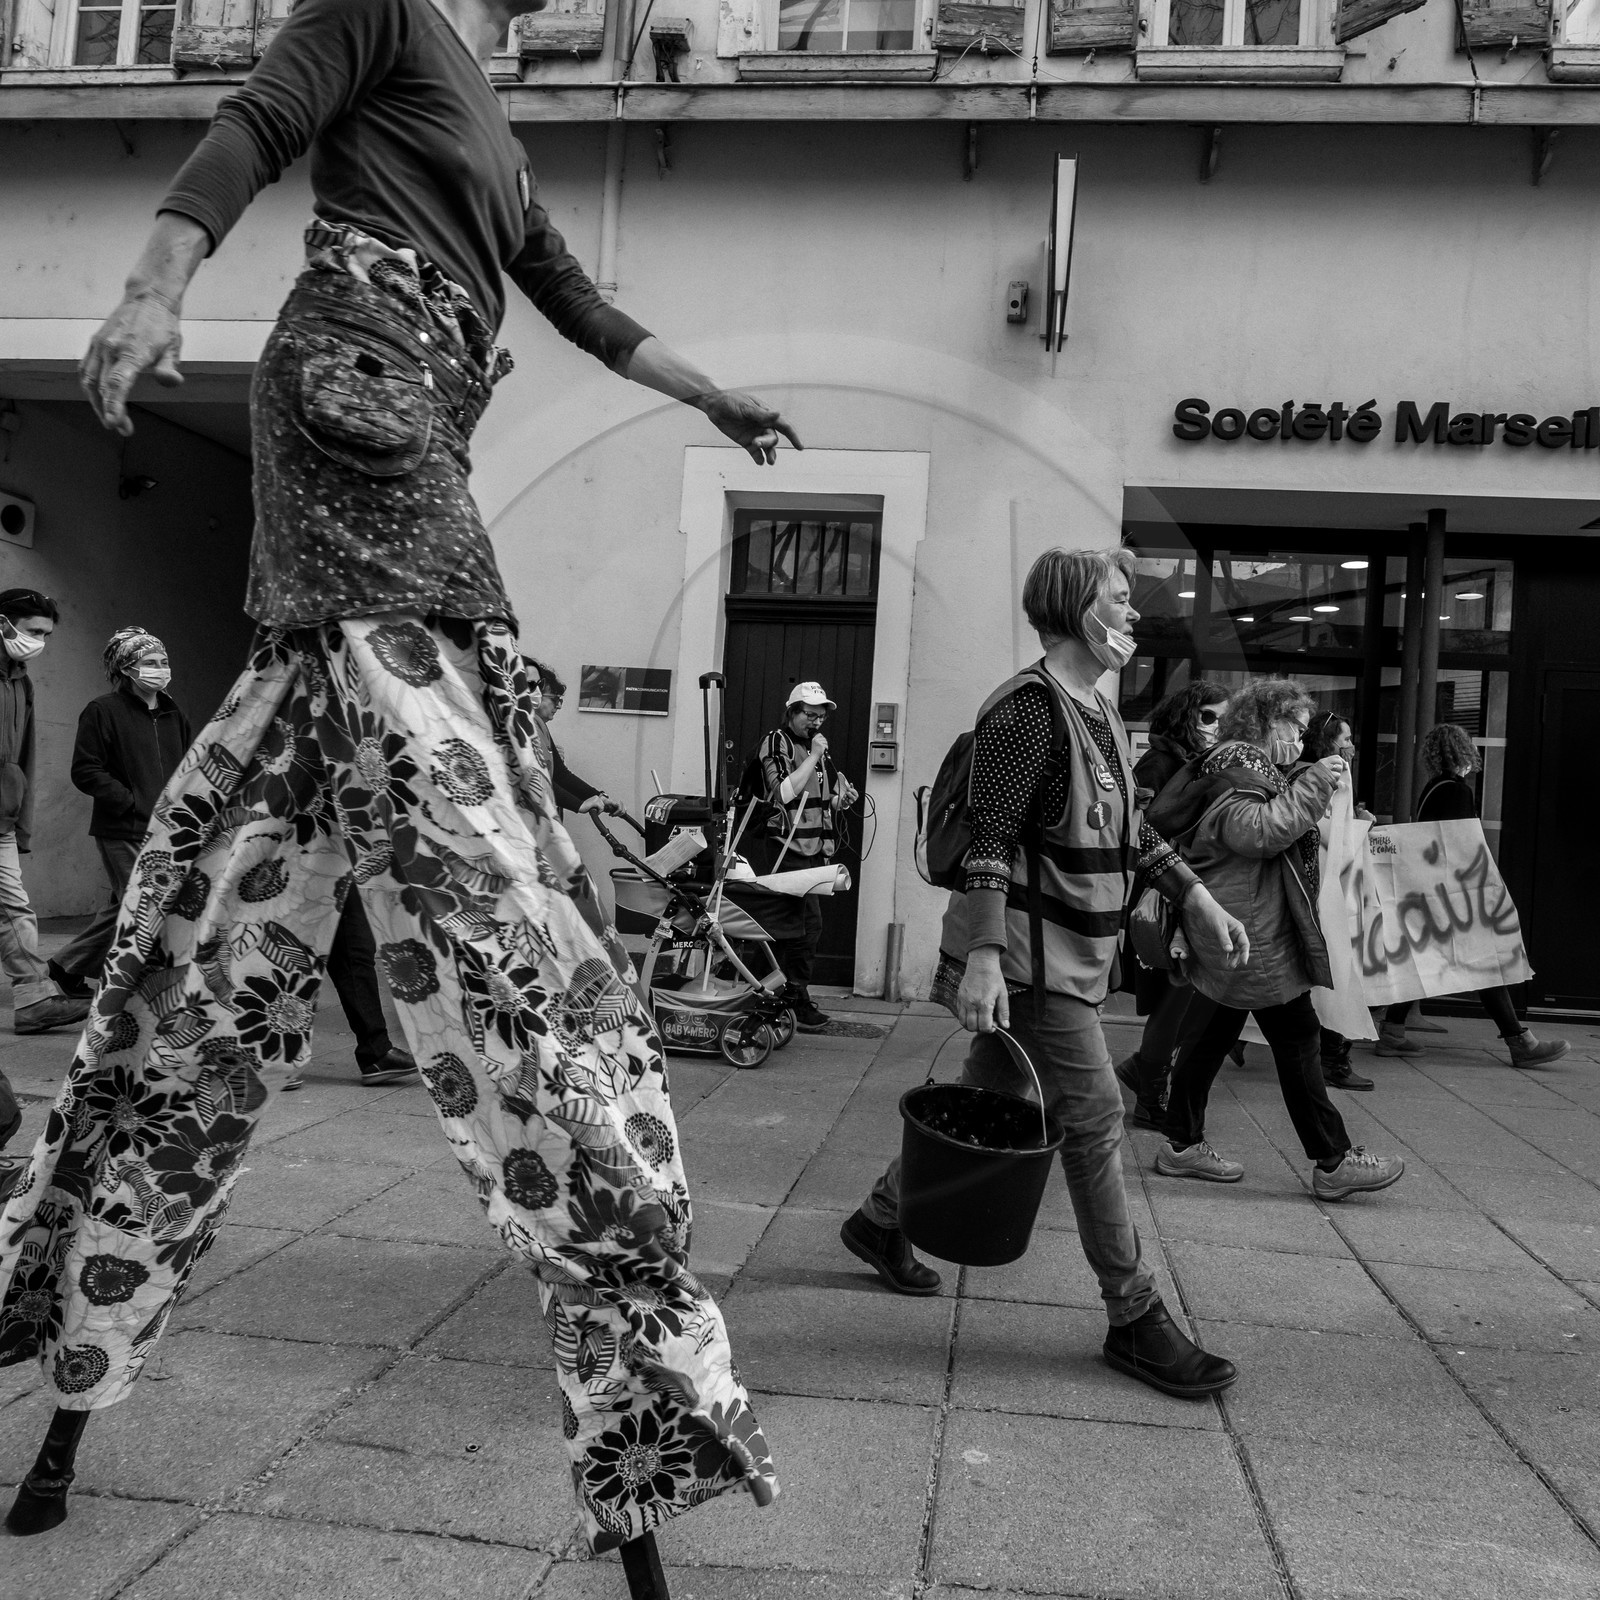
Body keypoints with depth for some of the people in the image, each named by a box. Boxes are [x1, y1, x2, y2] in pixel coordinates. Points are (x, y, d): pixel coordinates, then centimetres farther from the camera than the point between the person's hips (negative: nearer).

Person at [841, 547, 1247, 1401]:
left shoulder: (1098, 711, 15)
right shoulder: (1030, 706, -16)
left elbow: (1126, 827, 23)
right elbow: (989, 839, -21)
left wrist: (1195, 897, 17)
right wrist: (983, 956, -27)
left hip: (1072, 949, 10)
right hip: (1031, 955, -10)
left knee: (987, 1098, 17)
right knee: (1094, 1117, -5)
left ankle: (881, 1220, 35)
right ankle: (1135, 1320, 6)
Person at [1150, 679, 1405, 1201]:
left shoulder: (1244, 766, 22)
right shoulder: (1237, 767, -11)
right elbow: (1256, 831, -26)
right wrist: (1313, 785, -21)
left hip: (1235, 931, 11)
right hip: (1251, 929, -11)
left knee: (1218, 1029, 12)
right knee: (1297, 1036, -6)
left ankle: (1182, 1143, 18)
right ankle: (1333, 1163, 0)